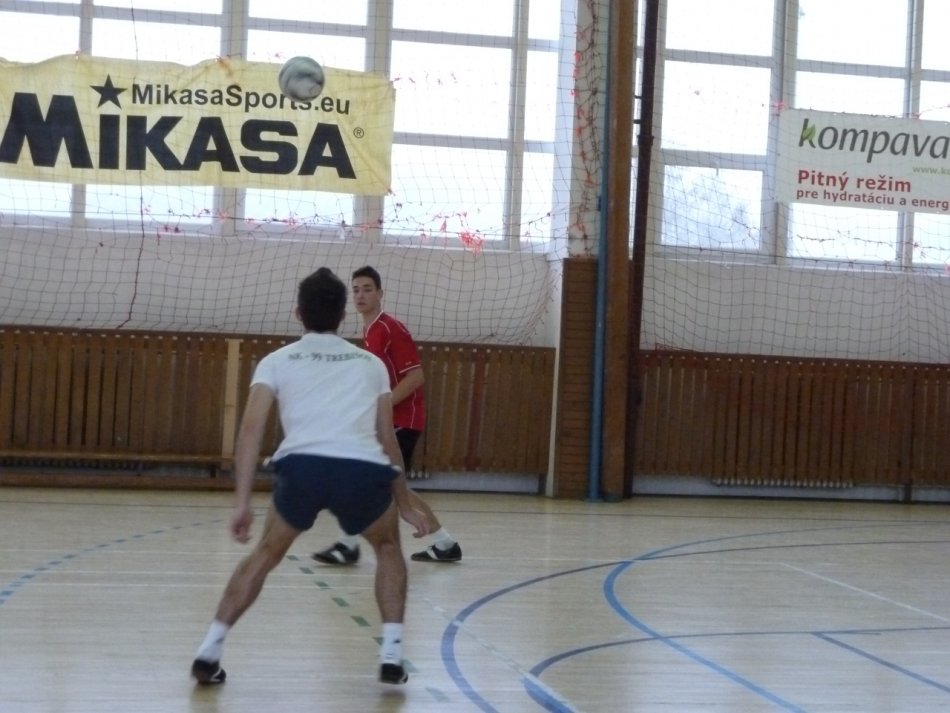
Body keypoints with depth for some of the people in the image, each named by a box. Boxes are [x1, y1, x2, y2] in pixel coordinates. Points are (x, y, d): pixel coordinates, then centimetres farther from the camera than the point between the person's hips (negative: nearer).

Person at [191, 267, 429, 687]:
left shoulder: (277, 361, 22)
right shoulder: (371, 364, 27)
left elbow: (251, 429, 8)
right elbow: (387, 441, 28)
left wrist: (242, 502, 4)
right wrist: (405, 504, 38)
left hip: (302, 466, 0)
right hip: (364, 471, 1)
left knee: (265, 555, 25)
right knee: (388, 548, 30)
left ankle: (210, 651, 18)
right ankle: (391, 656, 20)